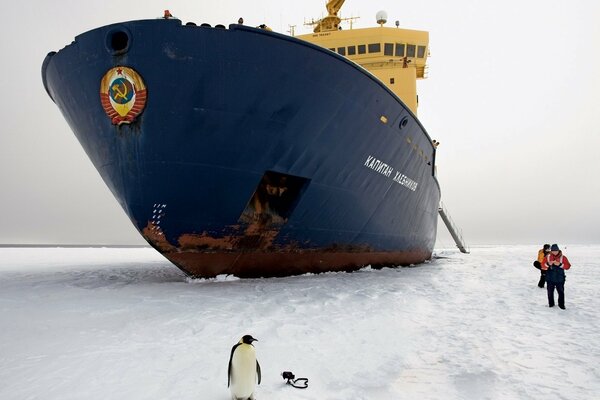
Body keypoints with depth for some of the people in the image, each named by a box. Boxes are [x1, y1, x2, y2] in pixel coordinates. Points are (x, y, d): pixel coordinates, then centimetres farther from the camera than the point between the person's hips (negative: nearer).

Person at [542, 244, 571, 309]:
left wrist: (560, 264, -22)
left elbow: (568, 266, -8)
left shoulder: (563, 257, -2)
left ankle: (561, 304, 16)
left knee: (561, 292, 3)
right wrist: (548, 264, -21)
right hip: (550, 279, 1)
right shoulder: (548, 257, 1)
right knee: (550, 292, 9)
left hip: (560, 279, -1)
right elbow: (543, 266, -1)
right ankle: (551, 303, 23)